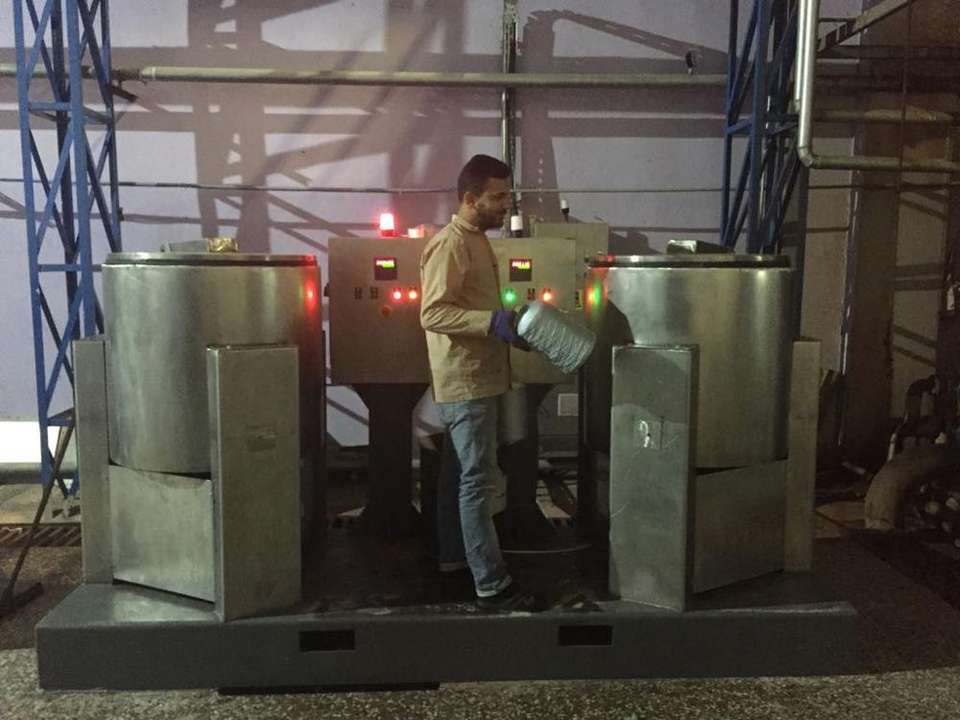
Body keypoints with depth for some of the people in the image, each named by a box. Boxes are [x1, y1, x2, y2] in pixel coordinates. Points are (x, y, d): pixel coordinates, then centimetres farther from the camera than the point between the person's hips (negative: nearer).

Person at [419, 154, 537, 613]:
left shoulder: (474, 240, 16)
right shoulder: (450, 244, -15)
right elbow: (432, 312, -23)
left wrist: (507, 323, 15)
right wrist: (491, 321, -30)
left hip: (474, 378, 10)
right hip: (466, 381, -10)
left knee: (458, 473, 18)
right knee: (477, 482, -8)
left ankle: (452, 554, 32)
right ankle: (492, 586, -3)